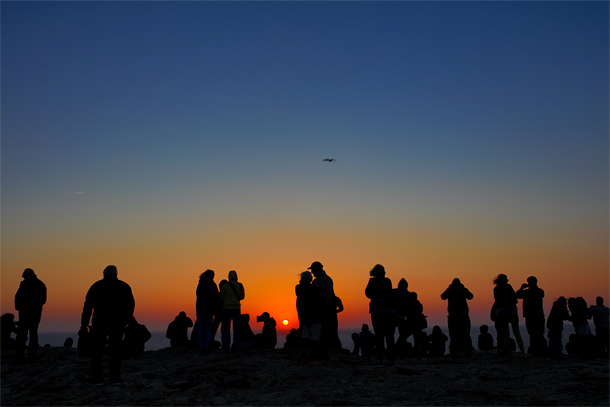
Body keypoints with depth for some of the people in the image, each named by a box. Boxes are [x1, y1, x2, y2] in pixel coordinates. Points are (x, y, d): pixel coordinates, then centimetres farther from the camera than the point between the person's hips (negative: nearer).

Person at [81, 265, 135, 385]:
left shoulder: (97, 286, 5)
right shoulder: (124, 287, 8)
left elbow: (88, 306, 1)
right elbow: (131, 305, 9)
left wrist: (84, 324, 4)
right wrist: (125, 321, 19)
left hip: (100, 322, -2)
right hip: (118, 324, 2)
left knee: (97, 350, 5)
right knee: (115, 350, 9)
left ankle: (97, 377, 0)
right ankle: (115, 378, 7)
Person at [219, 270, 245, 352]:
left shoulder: (224, 285, 0)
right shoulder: (240, 285, 3)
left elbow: (221, 298, 3)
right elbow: (242, 296, 14)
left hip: (227, 308, -1)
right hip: (236, 308, 1)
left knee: (226, 328, 1)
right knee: (236, 328, 8)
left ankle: (226, 347, -6)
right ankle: (236, 347, 0)